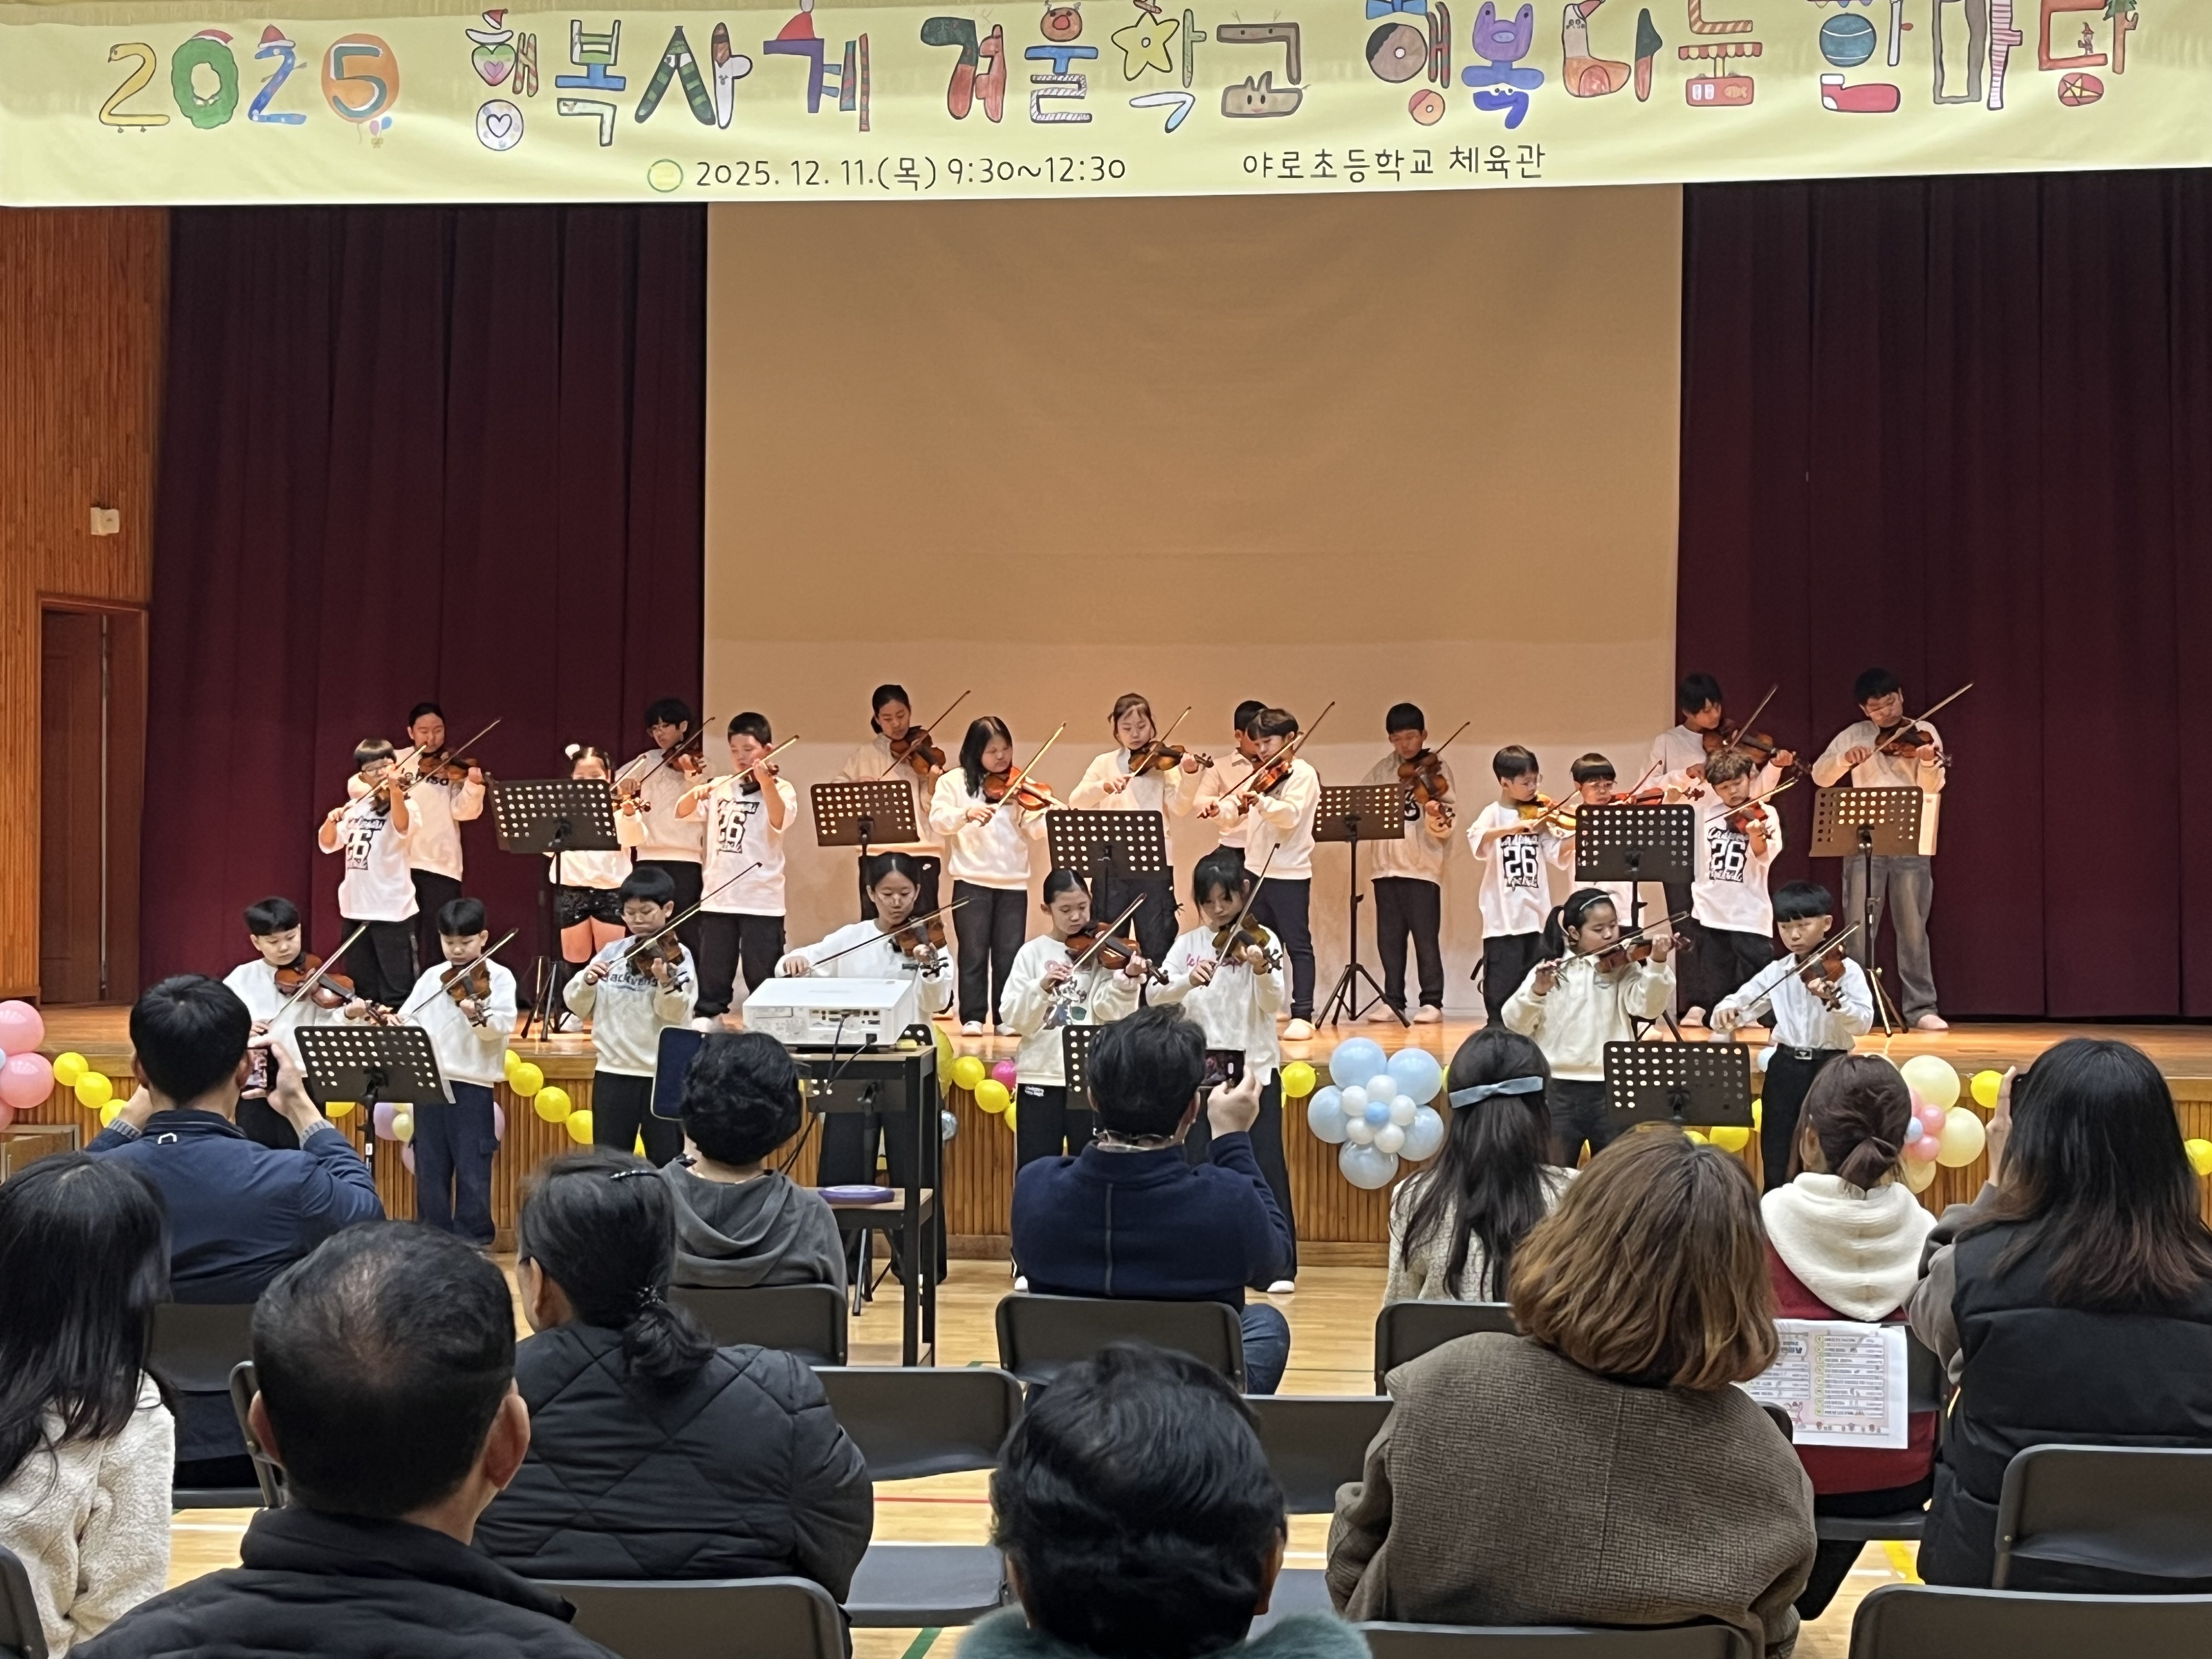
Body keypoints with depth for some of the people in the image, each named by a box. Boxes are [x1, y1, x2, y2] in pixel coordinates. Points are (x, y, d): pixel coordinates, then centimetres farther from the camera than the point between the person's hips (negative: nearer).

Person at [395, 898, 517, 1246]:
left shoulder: (498, 977, -2)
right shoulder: (431, 978, 13)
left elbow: (502, 1025, -15)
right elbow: (410, 1019, 13)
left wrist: (478, 1017, -35)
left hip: (472, 1084, -5)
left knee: (472, 1168, -1)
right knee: (429, 1166, 9)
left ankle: (473, 1240, 8)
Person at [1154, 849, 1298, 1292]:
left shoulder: (1261, 940, -3)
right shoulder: (1188, 944, 5)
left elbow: (1273, 1004, -14)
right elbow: (1156, 995, -7)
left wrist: (1261, 971, -34)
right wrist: (1189, 979, -26)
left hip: (1255, 1069, -2)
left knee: (1265, 1165, -2)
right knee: (1198, 1165, 3)